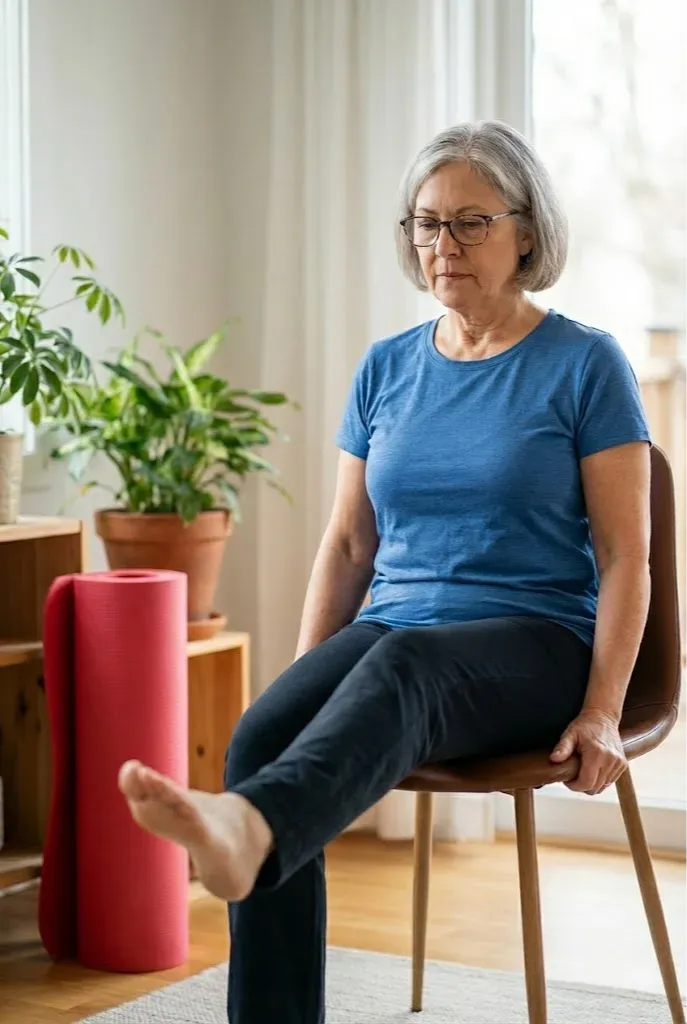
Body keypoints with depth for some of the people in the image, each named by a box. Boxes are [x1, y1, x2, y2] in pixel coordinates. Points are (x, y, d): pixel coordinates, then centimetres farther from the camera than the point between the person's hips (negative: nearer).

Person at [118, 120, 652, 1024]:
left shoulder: (585, 364, 0)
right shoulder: (388, 369, 14)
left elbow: (625, 554, -4)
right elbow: (348, 542, 16)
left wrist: (602, 710, -14)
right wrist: (309, 680, 3)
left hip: (537, 646, -4)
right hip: (392, 633, 5)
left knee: (401, 662, -40)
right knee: (261, 735, -28)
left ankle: (246, 830, -70)